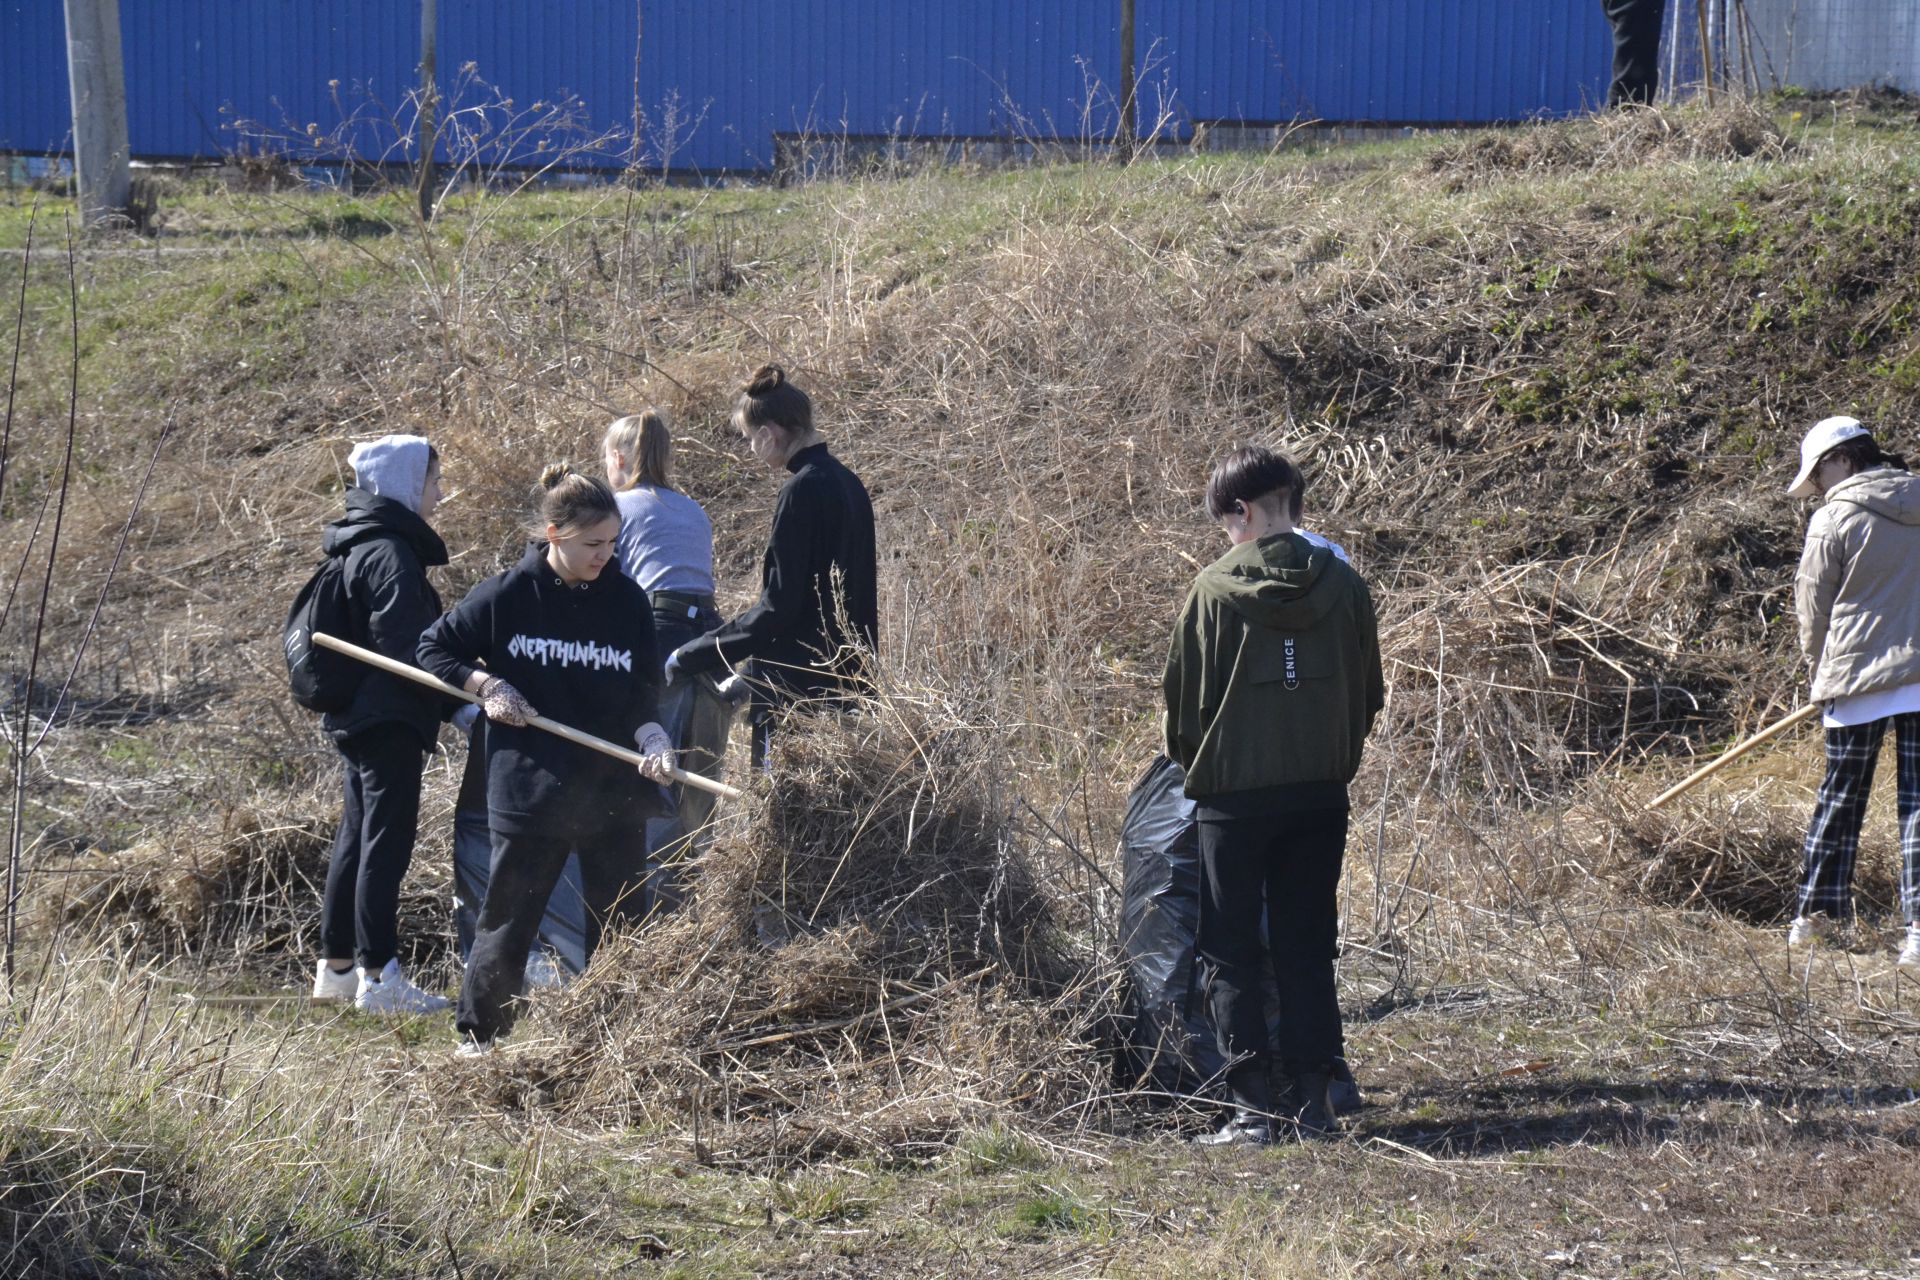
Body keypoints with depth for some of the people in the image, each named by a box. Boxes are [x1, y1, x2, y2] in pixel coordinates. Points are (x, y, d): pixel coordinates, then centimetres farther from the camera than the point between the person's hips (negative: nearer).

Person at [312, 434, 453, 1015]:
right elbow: (405, 645, -24)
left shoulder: (360, 546, 16)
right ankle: (379, 976, -9)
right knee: (387, 841, -9)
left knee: (357, 837, 16)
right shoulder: (390, 552, -16)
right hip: (388, 719, -10)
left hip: (355, 717, 10)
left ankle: (336, 967, 23)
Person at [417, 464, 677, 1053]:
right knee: (507, 921, 6)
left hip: (615, 790, 3)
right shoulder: (508, 595, -6)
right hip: (529, 788, -3)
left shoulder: (627, 600, 2)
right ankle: (478, 1034, 22)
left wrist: (653, 733, -14)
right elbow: (434, 648, 6)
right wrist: (484, 684, -10)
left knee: (619, 926, 8)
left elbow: (643, 692, 6)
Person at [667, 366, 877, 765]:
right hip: (846, 681, 9)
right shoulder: (846, 484, 11)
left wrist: (692, 656, -15)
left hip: (799, 686, -9)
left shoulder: (802, 492, -17)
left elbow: (777, 607, -19)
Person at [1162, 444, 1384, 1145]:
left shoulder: (1216, 589, -10)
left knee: (1230, 953, 3)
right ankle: (1312, 1100, 9)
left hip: (1235, 792, -4)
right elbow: (1369, 693, 9)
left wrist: (1194, 764, 16)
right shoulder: (1342, 584, 1)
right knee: (1308, 948, 11)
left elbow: (1183, 695, -2)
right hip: (1322, 792, 4)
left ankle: (1253, 1106, -3)